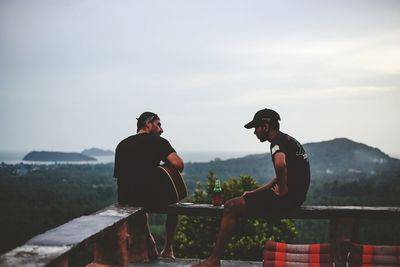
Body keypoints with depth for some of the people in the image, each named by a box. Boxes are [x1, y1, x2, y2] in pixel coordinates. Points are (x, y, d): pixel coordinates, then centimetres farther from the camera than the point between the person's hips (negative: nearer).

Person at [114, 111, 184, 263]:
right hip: (150, 198, -4)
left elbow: (119, 176, 17)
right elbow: (178, 164, -16)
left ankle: (149, 248, 34)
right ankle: (168, 250, 32)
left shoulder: (121, 145, 14)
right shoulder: (157, 141, -2)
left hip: (124, 202, 4)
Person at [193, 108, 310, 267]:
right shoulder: (286, 140, 21)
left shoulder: (278, 141, -13)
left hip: (288, 196, -11)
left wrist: (283, 191, -22)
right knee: (245, 200, 25)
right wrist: (254, 193, 21)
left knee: (231, 207, -11)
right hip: (295, 195, 11)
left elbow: (280, 165, -37)